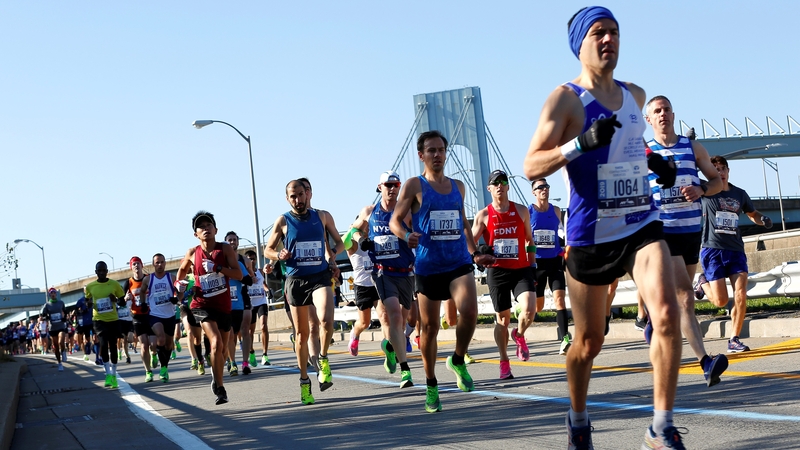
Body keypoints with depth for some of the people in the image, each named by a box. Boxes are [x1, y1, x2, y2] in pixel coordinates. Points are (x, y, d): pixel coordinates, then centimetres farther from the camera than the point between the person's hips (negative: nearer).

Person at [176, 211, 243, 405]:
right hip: (203, 305, -2)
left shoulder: (225, 249, -4)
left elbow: (238, 274, -14)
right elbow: (182, 269, 22)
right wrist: (179, 283, 6)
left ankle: (216, 376, 47)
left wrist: (217, 268, -24)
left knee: (222, 350, 16)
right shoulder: (192, 253, -1)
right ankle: (219, 388, -15)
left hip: (224, 306, 2)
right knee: (216, 344, -24)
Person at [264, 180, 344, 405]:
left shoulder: (323, 217, 6)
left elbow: (339, 242, 17)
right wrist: (278, 255, -12)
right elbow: (267, 250, 10)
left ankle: (323, 360, -2)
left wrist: (333, 252, -4)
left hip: (320, 277, 0)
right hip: (296, 280, 0)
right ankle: (304, 382, 18)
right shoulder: (283, 221, 3)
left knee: (326, 319, -27)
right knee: (301, 333, 5)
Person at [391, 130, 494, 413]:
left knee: (469, 310, -22)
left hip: (459, 262, 3)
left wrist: (475, 254, 19)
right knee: (429, 327, 3)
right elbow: (395, 221, -1)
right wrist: (408, 236, -22)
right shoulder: (415, 185, 1)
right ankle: (431, 387, 20)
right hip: (428, 266, -2)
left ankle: (458, 361, 5)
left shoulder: (457, 186, 14)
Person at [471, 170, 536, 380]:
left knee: (529, 310, -19)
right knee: (502, 318, 3)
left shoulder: (521, 211, 7)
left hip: (521, 269, 1)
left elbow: (529, 240, 15)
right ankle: (504, 363, 16)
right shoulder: (483, 215, 2)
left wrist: (533, 267, 12)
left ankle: (519, 335, 15)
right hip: (497, 271, -1)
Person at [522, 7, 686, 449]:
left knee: (667, 316, -17)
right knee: (589, 340, 8)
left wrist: (653, 160, 12)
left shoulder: (635, 95, 10)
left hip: (642, 226, 4)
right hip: (591, 234, -4)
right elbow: (531, 166, -16)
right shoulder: (566, 98, -8)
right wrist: (581, 143, -30)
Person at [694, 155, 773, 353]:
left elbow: (752, 214, 25)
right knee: (721, 301, -6)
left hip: (736, 250, 3)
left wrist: (763, 219, 4)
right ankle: (703, 282, 27)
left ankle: (734, 340, 0)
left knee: (741, 296, -11)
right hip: (712, 249, -3)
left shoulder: (740, 194, 11)